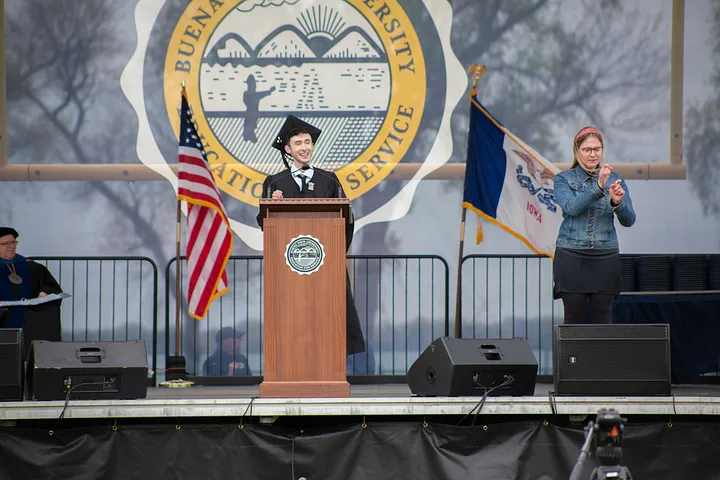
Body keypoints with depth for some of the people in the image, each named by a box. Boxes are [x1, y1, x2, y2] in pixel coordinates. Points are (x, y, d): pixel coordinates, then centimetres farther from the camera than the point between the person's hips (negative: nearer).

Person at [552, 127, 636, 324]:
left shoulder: (614, 180, 9)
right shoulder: (564, 179, 3)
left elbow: (629, 220, 1)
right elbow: (571, 208, -16)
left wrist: (617, 203, -19)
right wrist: (598, 188, -27)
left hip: (605, 256, 2)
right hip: (571, 256, -2)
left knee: (603, 319, -1)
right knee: (574, 318, -2)